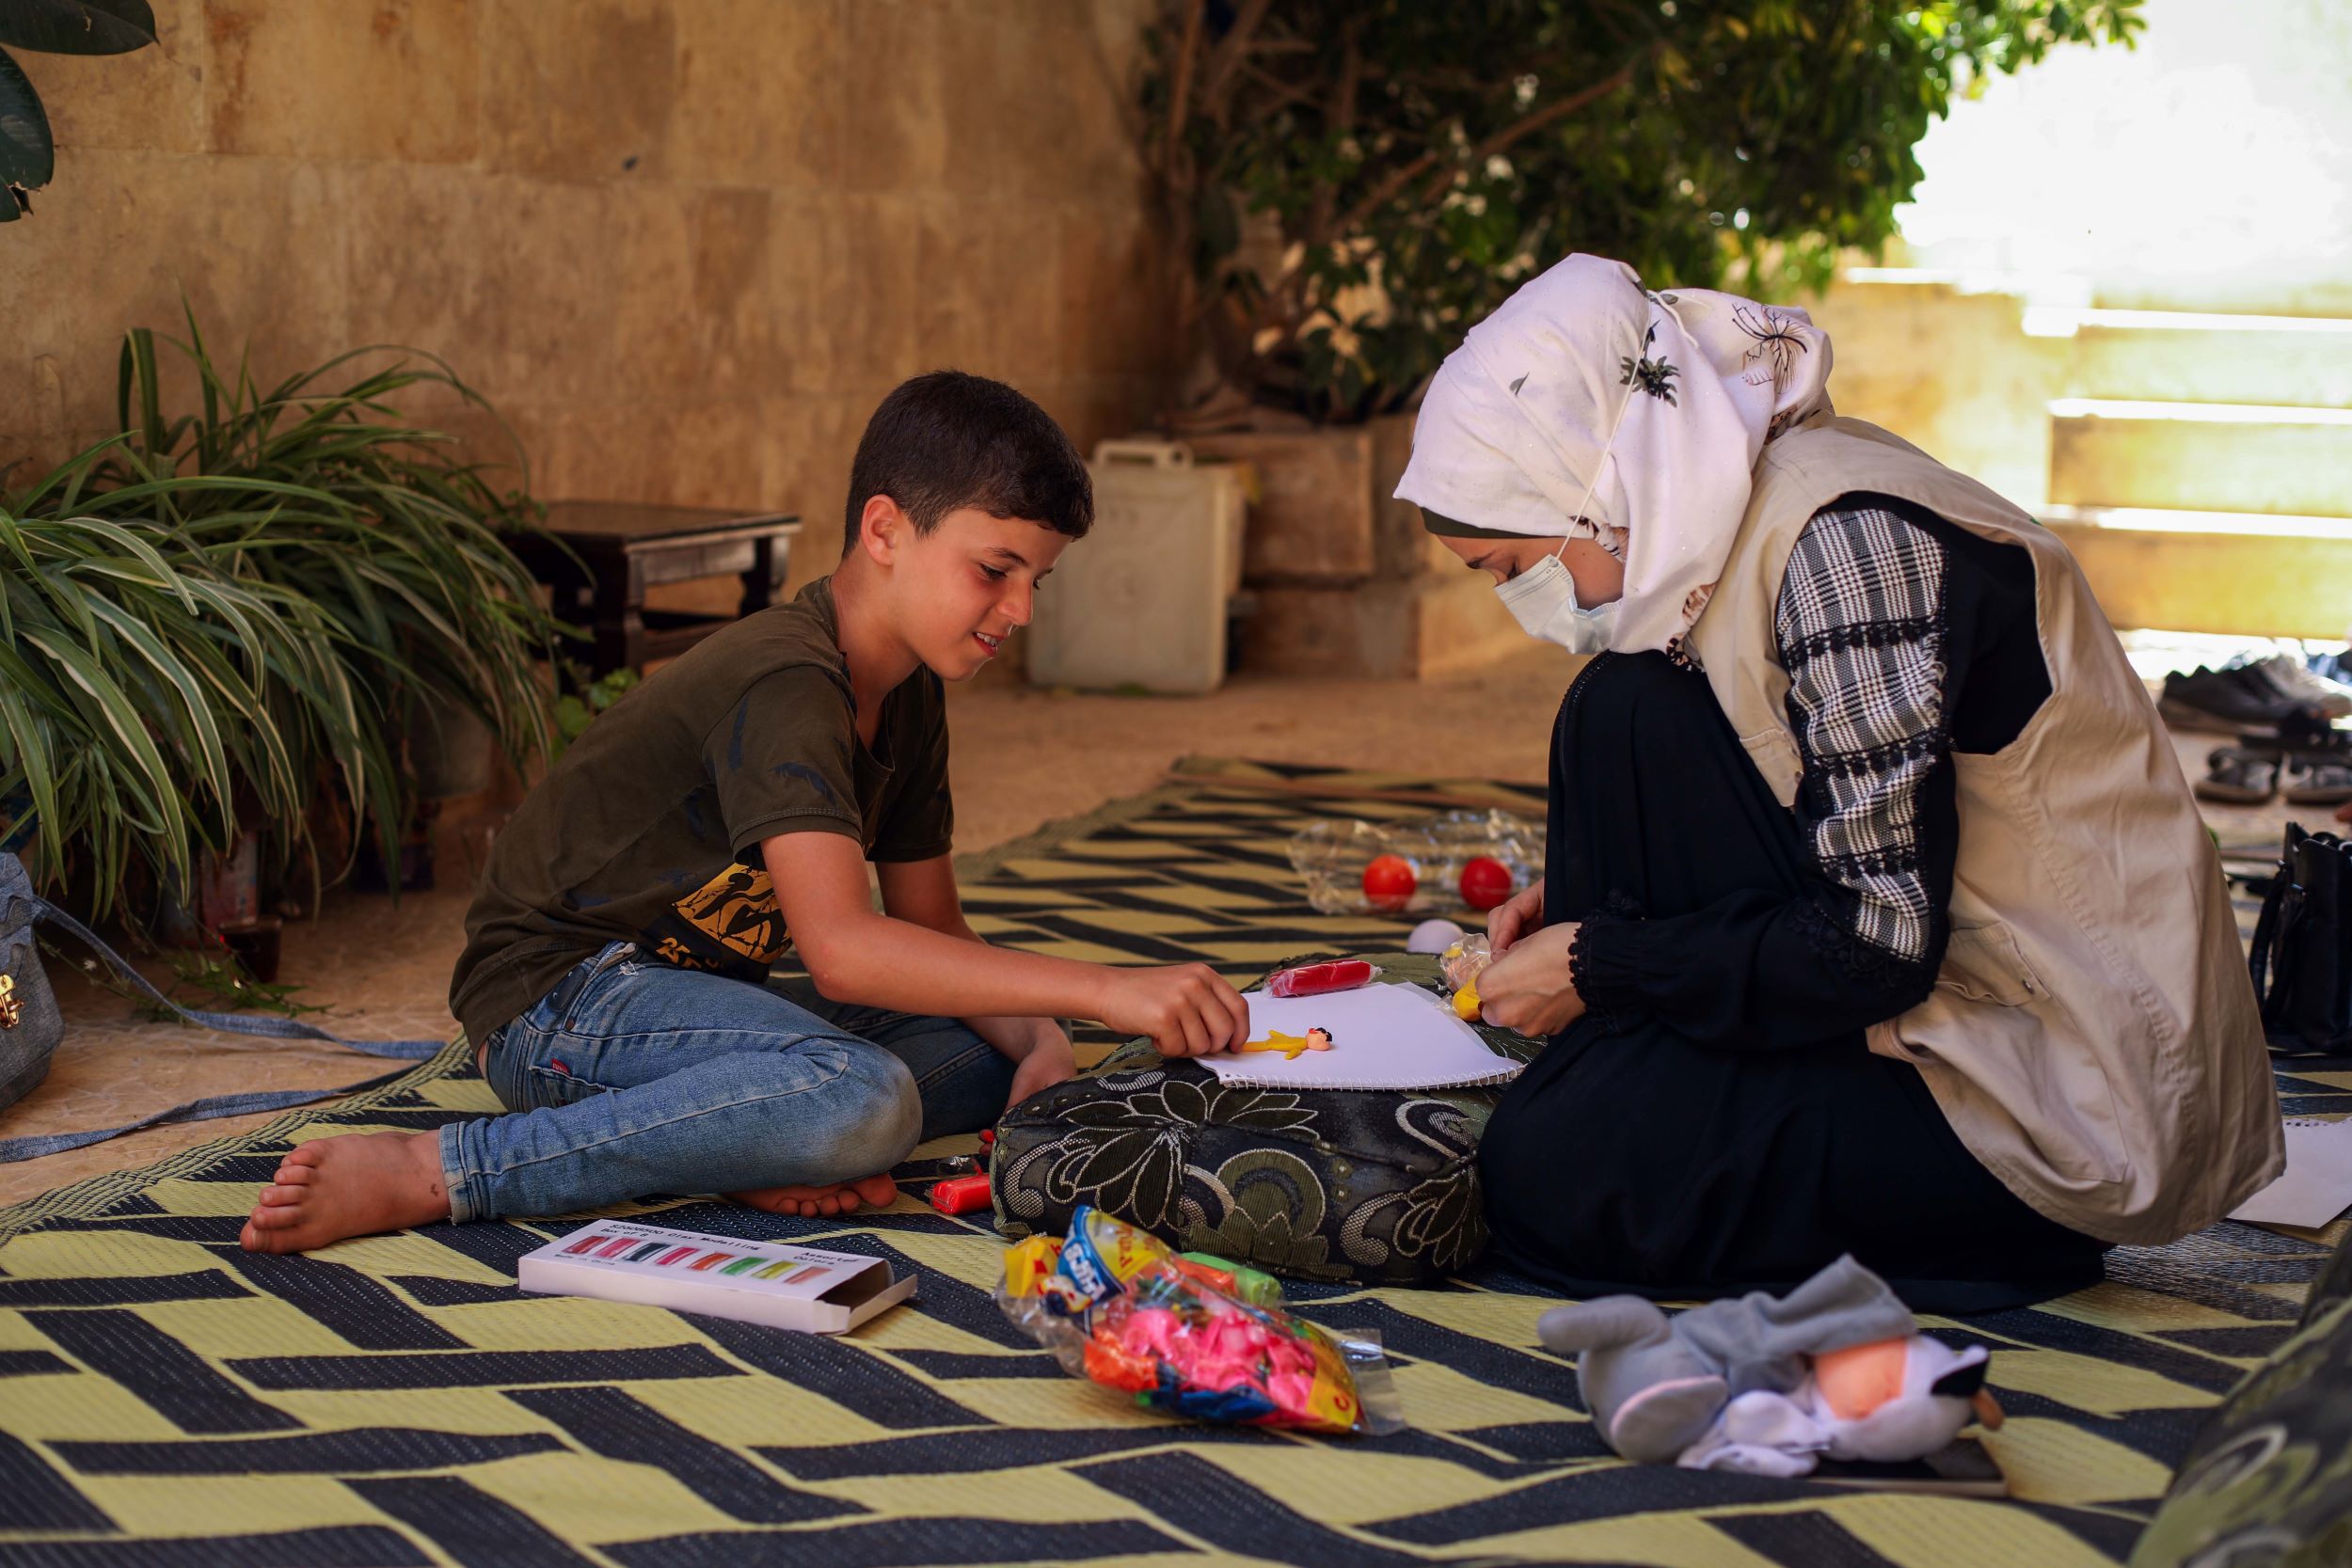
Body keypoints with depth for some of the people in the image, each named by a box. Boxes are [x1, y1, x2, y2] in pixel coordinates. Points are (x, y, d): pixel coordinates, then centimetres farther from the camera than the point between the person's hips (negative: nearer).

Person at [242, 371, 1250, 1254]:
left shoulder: (909, 695, 8)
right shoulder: (785, 682, -22)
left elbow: (933, 932, 12)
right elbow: (840, 947, -35)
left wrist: (1038, 1046, -9)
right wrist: (1100, 991, -38)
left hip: (693, 993, 9)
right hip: (560, 990, -9)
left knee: (995, 1055, -1)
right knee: (863, 1099, -35)